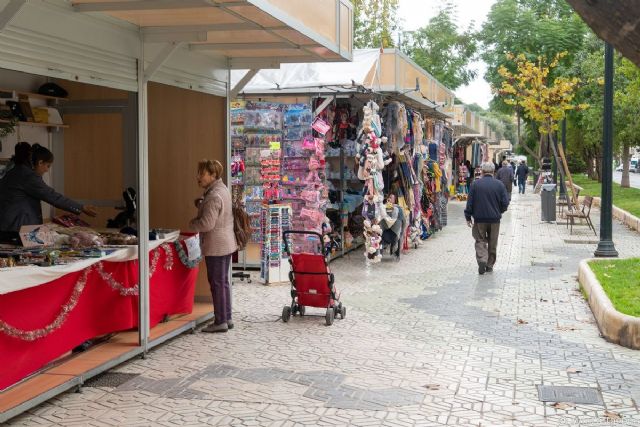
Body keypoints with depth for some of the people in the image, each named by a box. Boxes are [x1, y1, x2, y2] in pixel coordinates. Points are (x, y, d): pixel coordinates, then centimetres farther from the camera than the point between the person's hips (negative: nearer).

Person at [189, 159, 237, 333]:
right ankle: (226, 318, 23)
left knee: (217, 283, -3)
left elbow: (207, 224, -24)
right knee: (223, 282, 16)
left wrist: (191, 224, -5)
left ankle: (220, 321, 2)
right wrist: (201, 204, 6)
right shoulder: (222, 189, 12)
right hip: (226, 243, 10)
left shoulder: (214, 196, -20)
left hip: (216, 246, -10)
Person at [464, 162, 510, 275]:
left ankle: (482, 259, -15)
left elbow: (470, 202, -4)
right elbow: (505, 203, -2)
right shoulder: (499, 185, -3)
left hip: (479, 218, -1)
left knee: (480, 241, 7)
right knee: (492, 243, 13)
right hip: (495, 219, 1)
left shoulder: (475, 184, -6)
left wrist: (468, 217, 5)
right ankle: (490, 265, 17)